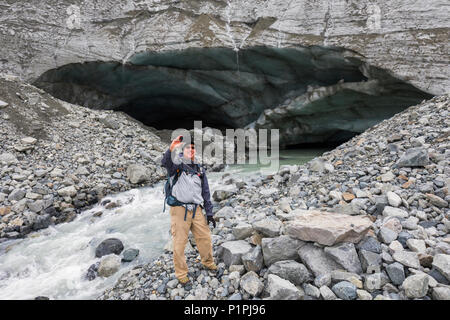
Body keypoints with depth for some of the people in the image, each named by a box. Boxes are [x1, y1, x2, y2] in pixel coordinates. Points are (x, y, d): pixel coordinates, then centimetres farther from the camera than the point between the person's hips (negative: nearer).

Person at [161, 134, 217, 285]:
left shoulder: (200, 169, 14)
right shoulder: (177, 165, 0)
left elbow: (206, 192, 15)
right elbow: (165, 162, -26)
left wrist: (209, 213, 11)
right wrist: (171, 149, -45)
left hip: (196, 210, 4)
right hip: (179, 210, -4)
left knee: (205, 238, 11)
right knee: (179, 243, 2)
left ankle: (208, 262, 37)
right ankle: (181, 274, 21)